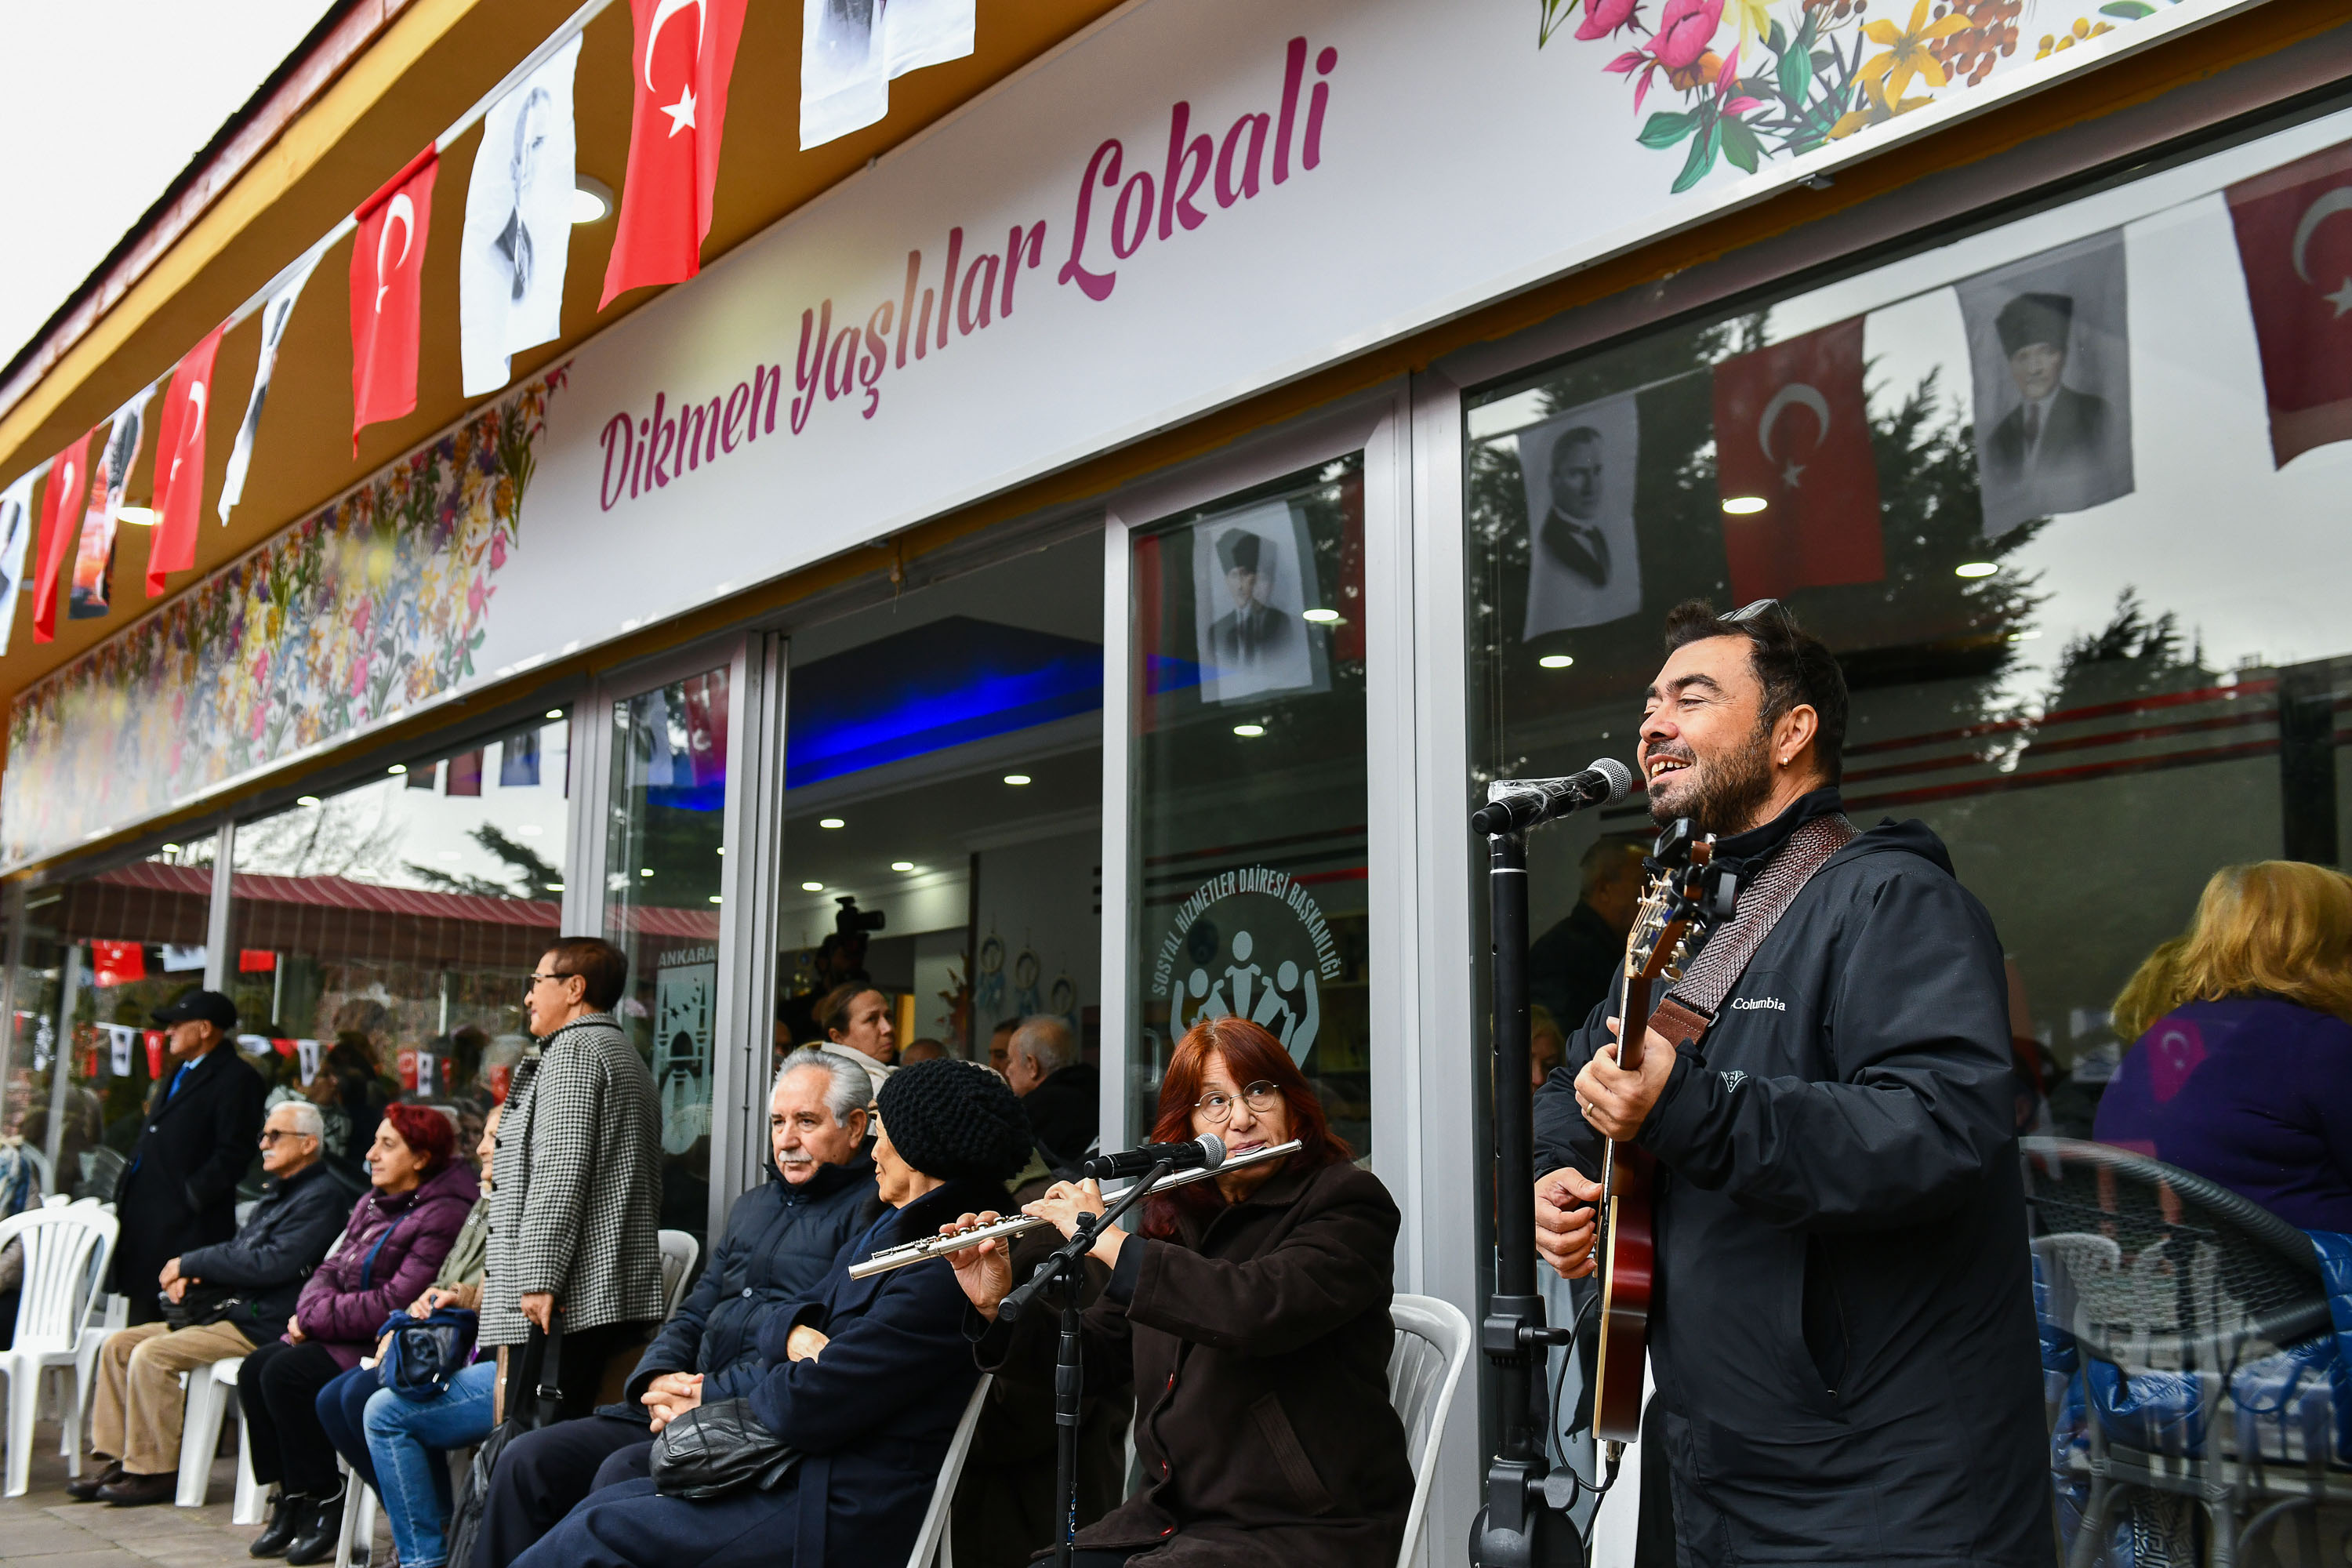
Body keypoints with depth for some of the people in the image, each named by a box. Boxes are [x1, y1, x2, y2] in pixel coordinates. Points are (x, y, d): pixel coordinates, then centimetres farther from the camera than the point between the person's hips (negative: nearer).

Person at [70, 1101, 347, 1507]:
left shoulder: (320, 1197, -12)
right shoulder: (275, 1192, 21)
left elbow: (271, 1265, -22)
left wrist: (190, 1262, -12)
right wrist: (188, 1272, 3)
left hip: (259, 1326, -11)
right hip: (224, 1312, 11)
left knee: (152, 1355, -23)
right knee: (119, 1345, 6)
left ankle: (155, 1471, -12)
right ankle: (117, 1460, 8)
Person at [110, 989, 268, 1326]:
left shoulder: (237, 1079, -10)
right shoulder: (176, 1075, 21)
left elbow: (234, 1154, -17)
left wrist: (190, 1195, -18)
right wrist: (125, 1196, 16)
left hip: (187, 1224, -9)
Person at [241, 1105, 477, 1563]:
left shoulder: (443, 1215, -18)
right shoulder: (374, 1202, 12)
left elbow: (397, 1303, -23)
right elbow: (332, 1268, 14)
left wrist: (316, 1319, -15)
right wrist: (313, 1309, -8)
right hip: (346, 1335, 9)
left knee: (286, 1373, -21)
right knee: (255, 1369, -5)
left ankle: (325, 1505, -8)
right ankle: (291, 1499, 2)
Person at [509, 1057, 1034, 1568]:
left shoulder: (940, 1272, -21)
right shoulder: (883, 1232, 14)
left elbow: (806, 1407, -20)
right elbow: (774, 1324, 16)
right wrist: (794, 1333, -8)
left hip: (846, 1520, -10)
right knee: (604, 1501, 7)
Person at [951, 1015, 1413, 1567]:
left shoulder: (1349, 1202, -10)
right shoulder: (1174, 1222, 11)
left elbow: (1260, 1309, -29)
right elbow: (1095, 1354, 17)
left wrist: (1110, 1242, -23)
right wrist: (998, 1306, 0)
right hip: (1173, 1515, 6)